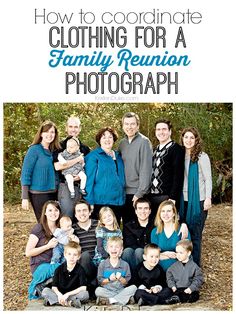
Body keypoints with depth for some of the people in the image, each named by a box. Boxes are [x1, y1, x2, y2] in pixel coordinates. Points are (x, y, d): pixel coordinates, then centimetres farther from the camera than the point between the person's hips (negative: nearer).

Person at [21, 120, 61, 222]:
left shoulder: (54, 151, 9)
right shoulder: (34, 150, -7)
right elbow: (25, 174, -9)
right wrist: (25, 197, -13)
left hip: (53, 193, 6)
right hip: (38, 194, -6)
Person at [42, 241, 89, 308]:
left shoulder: (80, 270, -7)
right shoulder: (59, 269, -2)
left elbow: (83, 287, -15)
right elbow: (54, 287, -3)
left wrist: (67, 294, -21)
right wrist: (59, 295, -25)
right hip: (60, 294, 2)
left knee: (85, 294, -31)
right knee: (45, 291, -20)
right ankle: (70, 302, -30)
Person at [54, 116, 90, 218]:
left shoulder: (85, 148, 15)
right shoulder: (60, 147, 2)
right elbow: (57, 166, -13)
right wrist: (78, 159, -10)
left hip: (82, 187, 4)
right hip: (66, 187, -4)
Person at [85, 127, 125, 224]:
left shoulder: (118, 156, 13)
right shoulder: (93, 156, -4)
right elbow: (90, 179, -7)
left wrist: (123, 198, 12)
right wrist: (90, 201, -12)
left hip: (117, 201, 5)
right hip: (101, 201, -5)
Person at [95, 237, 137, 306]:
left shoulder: (125, 265, 5)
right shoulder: (102, 264, 3)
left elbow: (126, 282, 4)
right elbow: (100, 281, 1)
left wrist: (120, 278, -15)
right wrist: (109, 279, -16)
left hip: (121, 290, 2)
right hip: (107, 291, -1)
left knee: (133, 287, -24)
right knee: (98, 290, -31)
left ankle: (110, 300, -27)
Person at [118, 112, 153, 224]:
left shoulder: (144, 142, -8)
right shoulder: (122, 143, 9)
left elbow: (146, 169, -13)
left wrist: (140, 193, -16)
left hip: (137, 193, -5)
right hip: (124, 192, 5)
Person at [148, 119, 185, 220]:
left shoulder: (176, 149, -6)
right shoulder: (155, 150, 17)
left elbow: (178, 175, -13)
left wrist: (173, 197, -18)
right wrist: (148, 195, 13)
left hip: (167, 197, -7)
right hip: (152, 197, 7)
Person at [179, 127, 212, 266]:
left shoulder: (202, 157, -5)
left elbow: (208, 179, -4)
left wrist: (208, 198, -11)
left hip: (198, 201, -4)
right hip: (183, 200, 4)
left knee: (195, 234, 1)